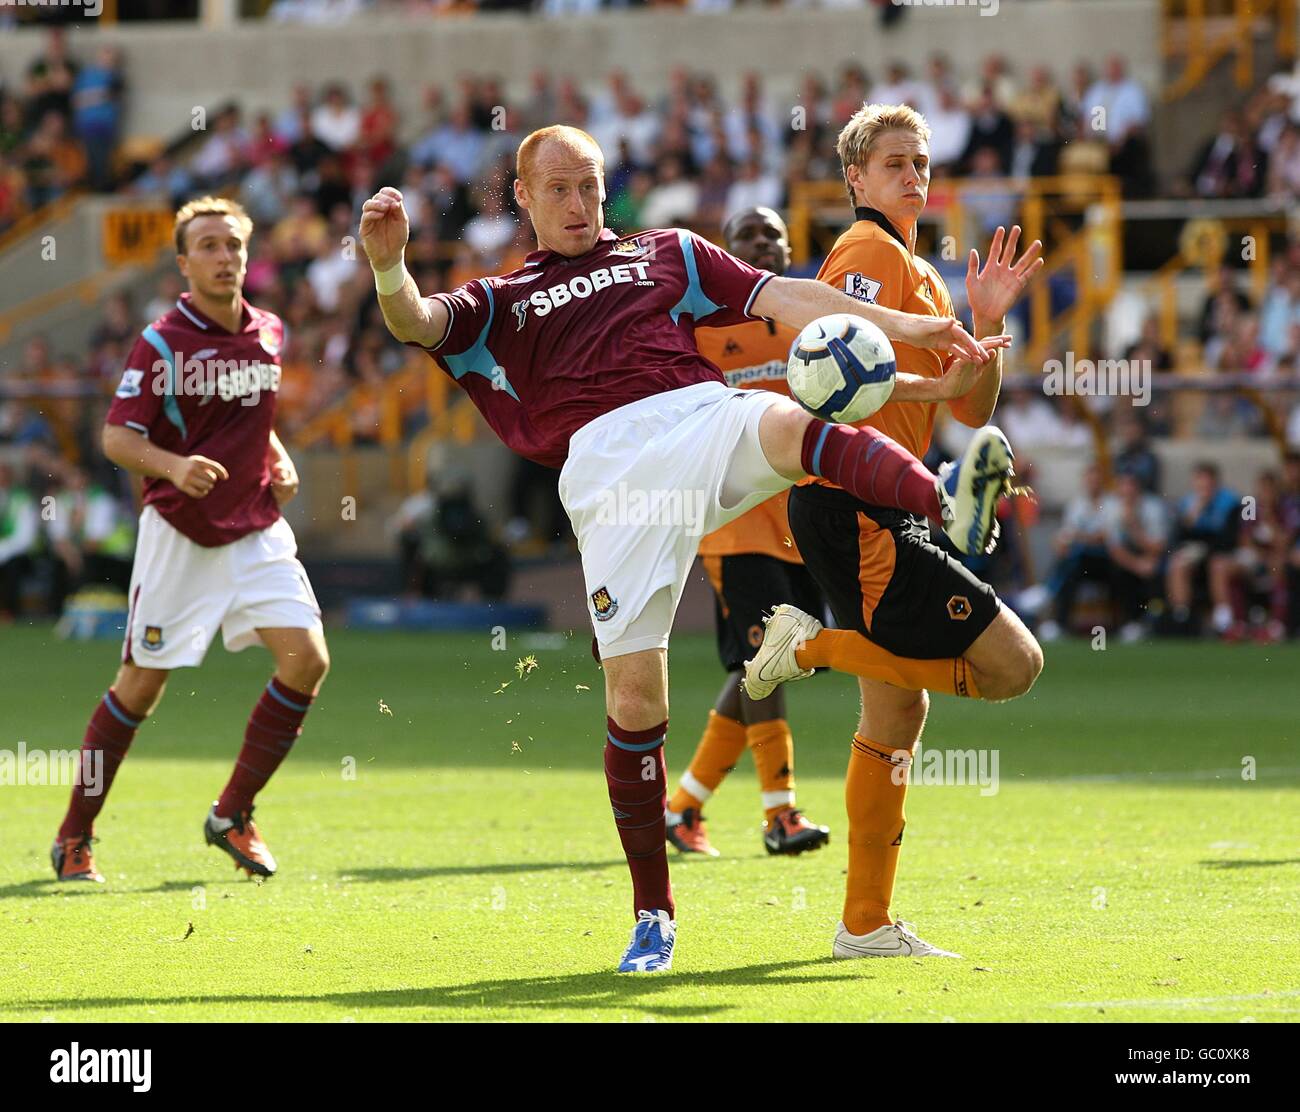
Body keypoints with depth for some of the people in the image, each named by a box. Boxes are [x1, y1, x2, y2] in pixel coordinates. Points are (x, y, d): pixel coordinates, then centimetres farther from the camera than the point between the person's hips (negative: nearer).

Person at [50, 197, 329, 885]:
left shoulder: (269, 335, 7)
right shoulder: (161, 344, -12)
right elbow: (117, 437, -15)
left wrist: (279, 461, 7)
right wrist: (174, 467, -33)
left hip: (257, 530, 5)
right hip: (179, 536, -5)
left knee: (307, 659, -11)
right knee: (141, 684, 1)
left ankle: (233, 815, 3)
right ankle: (74, 838, 14)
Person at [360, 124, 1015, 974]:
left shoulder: (669, 256, 31)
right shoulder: (499, 303, 28)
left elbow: (784, 299, 22)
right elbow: (415, 322, 8)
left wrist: (905, 325, 11)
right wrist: (388, 265, -15)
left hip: (707, 417, 0)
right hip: (608, 470, 0)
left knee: (792, 424, -36)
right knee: (634, 698, -9)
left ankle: (950, 507, -65)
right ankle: (653, 914, 3)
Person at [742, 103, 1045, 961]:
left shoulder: (921, 274, 24)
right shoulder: (872, 254, -7)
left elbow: (971, 410, 18)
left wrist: (988, 324, 4)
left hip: (879, 517, 10)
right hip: (855, 510, -10)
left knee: (898, 712, 11)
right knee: (1013, 663, -15)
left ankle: (867, 924, 15)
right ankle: (816, 648, -7)